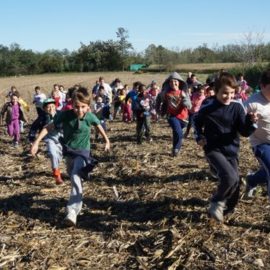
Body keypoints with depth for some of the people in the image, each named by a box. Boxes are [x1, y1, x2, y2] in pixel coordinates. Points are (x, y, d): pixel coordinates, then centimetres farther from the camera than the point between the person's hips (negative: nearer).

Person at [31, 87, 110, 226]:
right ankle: (77, 199, 47)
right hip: (68, 150, 3)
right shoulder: (65, 115, -19)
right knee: (73, 179, 20)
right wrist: (36, 142, -18)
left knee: (76, 178, -24)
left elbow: (99, 126, 5)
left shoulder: (90, 117, -17)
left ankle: (73, 211, -31)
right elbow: (49, 127, -13)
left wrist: (106, 140, 18)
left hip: (82, 151, -3)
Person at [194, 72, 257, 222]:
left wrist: (250, 121, -27)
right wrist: (199, 137, 1)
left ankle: (223, 209, 33)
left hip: (231, 151, 4)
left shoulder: (237, 108, -5)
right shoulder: (207, 110, -8)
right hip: (213, 149, -4)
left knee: (235, 185, 7)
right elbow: (197, 122, 15)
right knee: (230, 177, -27)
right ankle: (217, 202, -3)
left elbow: (245, 132, -8)